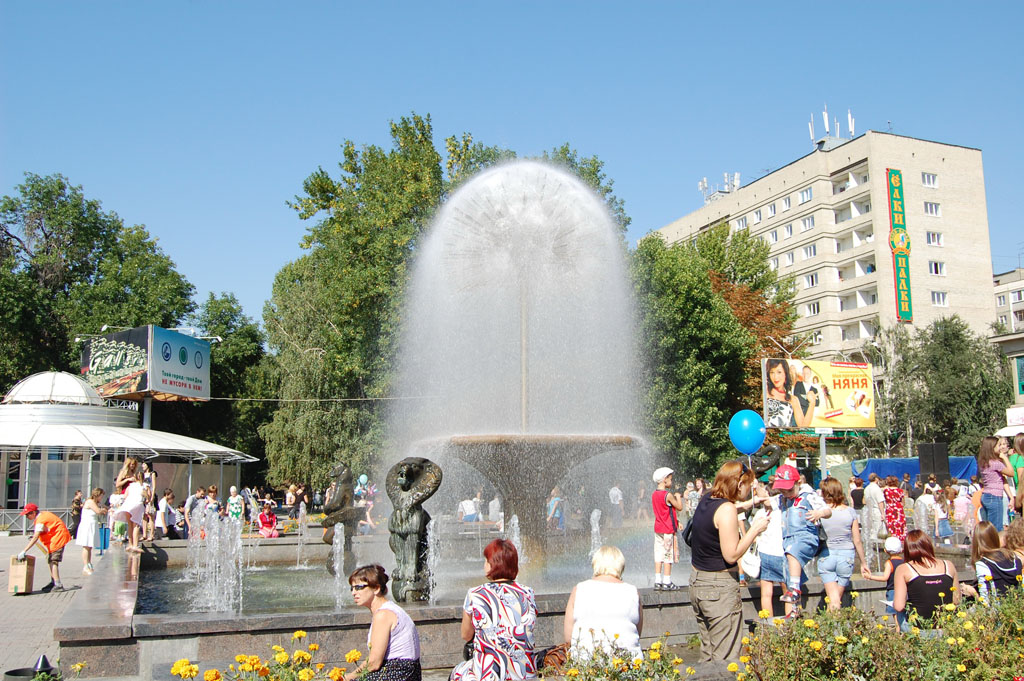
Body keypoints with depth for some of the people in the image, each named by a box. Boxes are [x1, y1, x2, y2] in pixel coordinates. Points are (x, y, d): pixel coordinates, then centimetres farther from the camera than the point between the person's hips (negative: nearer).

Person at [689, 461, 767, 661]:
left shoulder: (705, 500, 7)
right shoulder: (727, 509, -19)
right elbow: (731, 555, -20)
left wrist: (748, 504, 29)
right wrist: (755, 529, -12)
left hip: (697, 581, 9)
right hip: (720, 587, -9)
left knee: (708, 654, 17)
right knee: (725, 659, -2)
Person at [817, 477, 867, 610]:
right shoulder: (850, 512, -3)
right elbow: (857, 541, 1)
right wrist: (863, 562, 12)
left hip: (826, 556, -1)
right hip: (846, 556, 1)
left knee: (833, 599, 0)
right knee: (838, 597, 14)